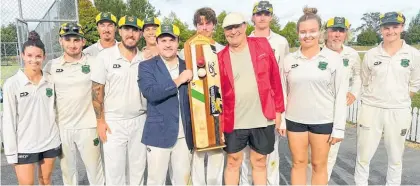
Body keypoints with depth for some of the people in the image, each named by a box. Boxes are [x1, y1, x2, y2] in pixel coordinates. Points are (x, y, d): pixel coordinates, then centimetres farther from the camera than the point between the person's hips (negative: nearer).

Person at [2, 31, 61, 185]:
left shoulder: (51, 81, -1)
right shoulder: (12, 84, -9)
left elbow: (55, 111, 6)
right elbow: (8, 120, -7)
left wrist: (60, 138, 6)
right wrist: (11, 151, -6)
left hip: (51, 142, 3)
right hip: (24, 146, -2)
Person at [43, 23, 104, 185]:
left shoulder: (93, 63, -5)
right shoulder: (51, 66, 2)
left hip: (88, 126, -2)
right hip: (61, 127, 2)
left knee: (95, 168, 8)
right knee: (67, 169, 16)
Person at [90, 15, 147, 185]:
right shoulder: (105, 56, -6)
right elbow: (97, 90, -4)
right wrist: (100, 121, -7)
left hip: (140, 121, 3)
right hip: (114, 122, -2)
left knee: (138, 167, 15)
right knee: (114, 169, 6)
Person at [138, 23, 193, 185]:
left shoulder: (187, 67, 9)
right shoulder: (146, 66, -1)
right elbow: (150, 93, -17)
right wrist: (178, 80, -14)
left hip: (184, 136, 3)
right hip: (159, 134, -3)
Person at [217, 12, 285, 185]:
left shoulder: (262, 45, 0)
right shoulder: (220, 57, -1)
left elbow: (275, 78, 1)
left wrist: (278, 110, 0)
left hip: (263, 119, 0)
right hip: (234, 122, 0)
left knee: (259, 162, 16)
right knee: (233, 162, 14)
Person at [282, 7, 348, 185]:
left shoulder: (333, 58, -4)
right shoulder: (289, 59, 1)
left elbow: (340, 94, -3)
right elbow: (283, 92, 7)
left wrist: (339, 127, -6)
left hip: (323, 121, -1)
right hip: (295, 120, 2)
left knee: (319, 165, 10)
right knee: (298, 163, 12)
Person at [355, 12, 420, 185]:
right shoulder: (370, 55, -1)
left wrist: (399, 101, 2)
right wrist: (372, 100, 4)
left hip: (399, 112, 0)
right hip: (371, 110, 0)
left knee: (395, 158, 14)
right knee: (363, 156, 7)